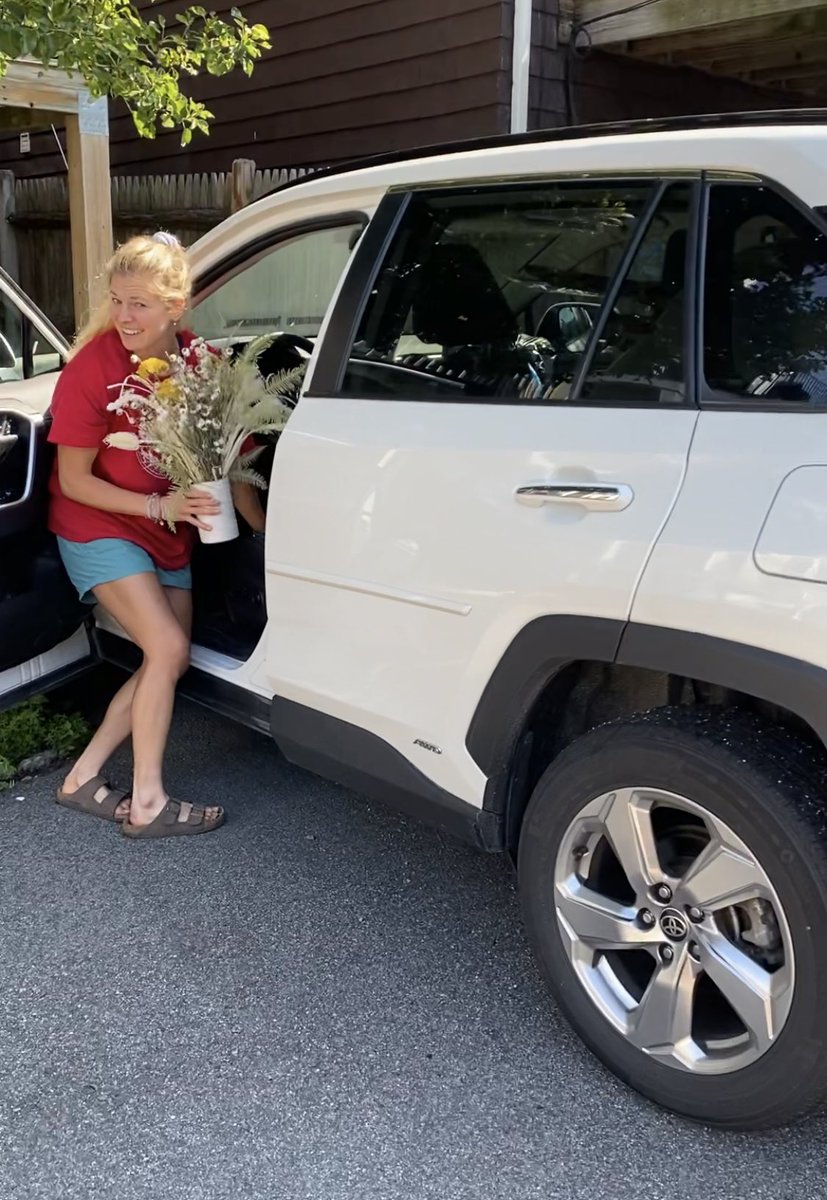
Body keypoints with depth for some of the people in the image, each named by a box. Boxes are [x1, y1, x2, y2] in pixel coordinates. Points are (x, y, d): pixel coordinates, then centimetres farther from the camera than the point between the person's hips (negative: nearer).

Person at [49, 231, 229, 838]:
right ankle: (148, 802, -5)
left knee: (172, 662, 5)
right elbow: (74, 481, -15)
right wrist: (158, 506, -24)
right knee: (168, 649, -17)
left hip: (170, 530, 6)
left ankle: (84, 777, 15)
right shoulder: (92, 366, -21)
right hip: (99, 526, -5)